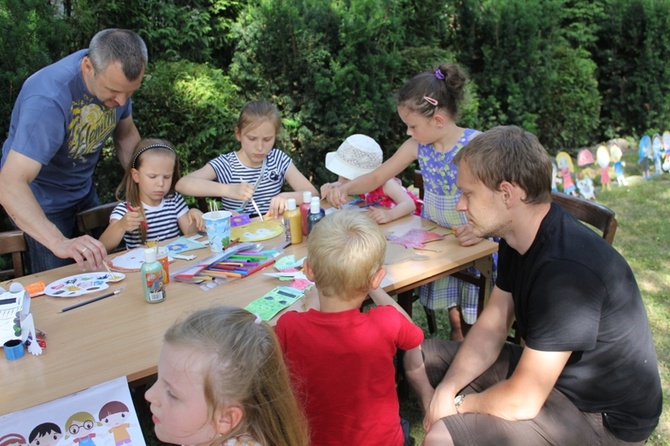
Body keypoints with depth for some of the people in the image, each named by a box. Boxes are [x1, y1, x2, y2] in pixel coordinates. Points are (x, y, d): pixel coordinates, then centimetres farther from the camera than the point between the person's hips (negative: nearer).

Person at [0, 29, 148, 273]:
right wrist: (60, 242, -58)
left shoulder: (116, 79, -17)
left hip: (83, 188, 6)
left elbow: (126, 135, 1)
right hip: (41, 199, -6)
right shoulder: (49, 99, -37)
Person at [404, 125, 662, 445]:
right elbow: (490, 327, 2)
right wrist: (448, 388, -12)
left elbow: (521, 402, -30)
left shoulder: (565, 269, -34)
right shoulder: (518, 238, -5)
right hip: (547, 369, 9)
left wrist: (459, 402, -12)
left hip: (603, 417, -8)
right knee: (419, 357, 8)